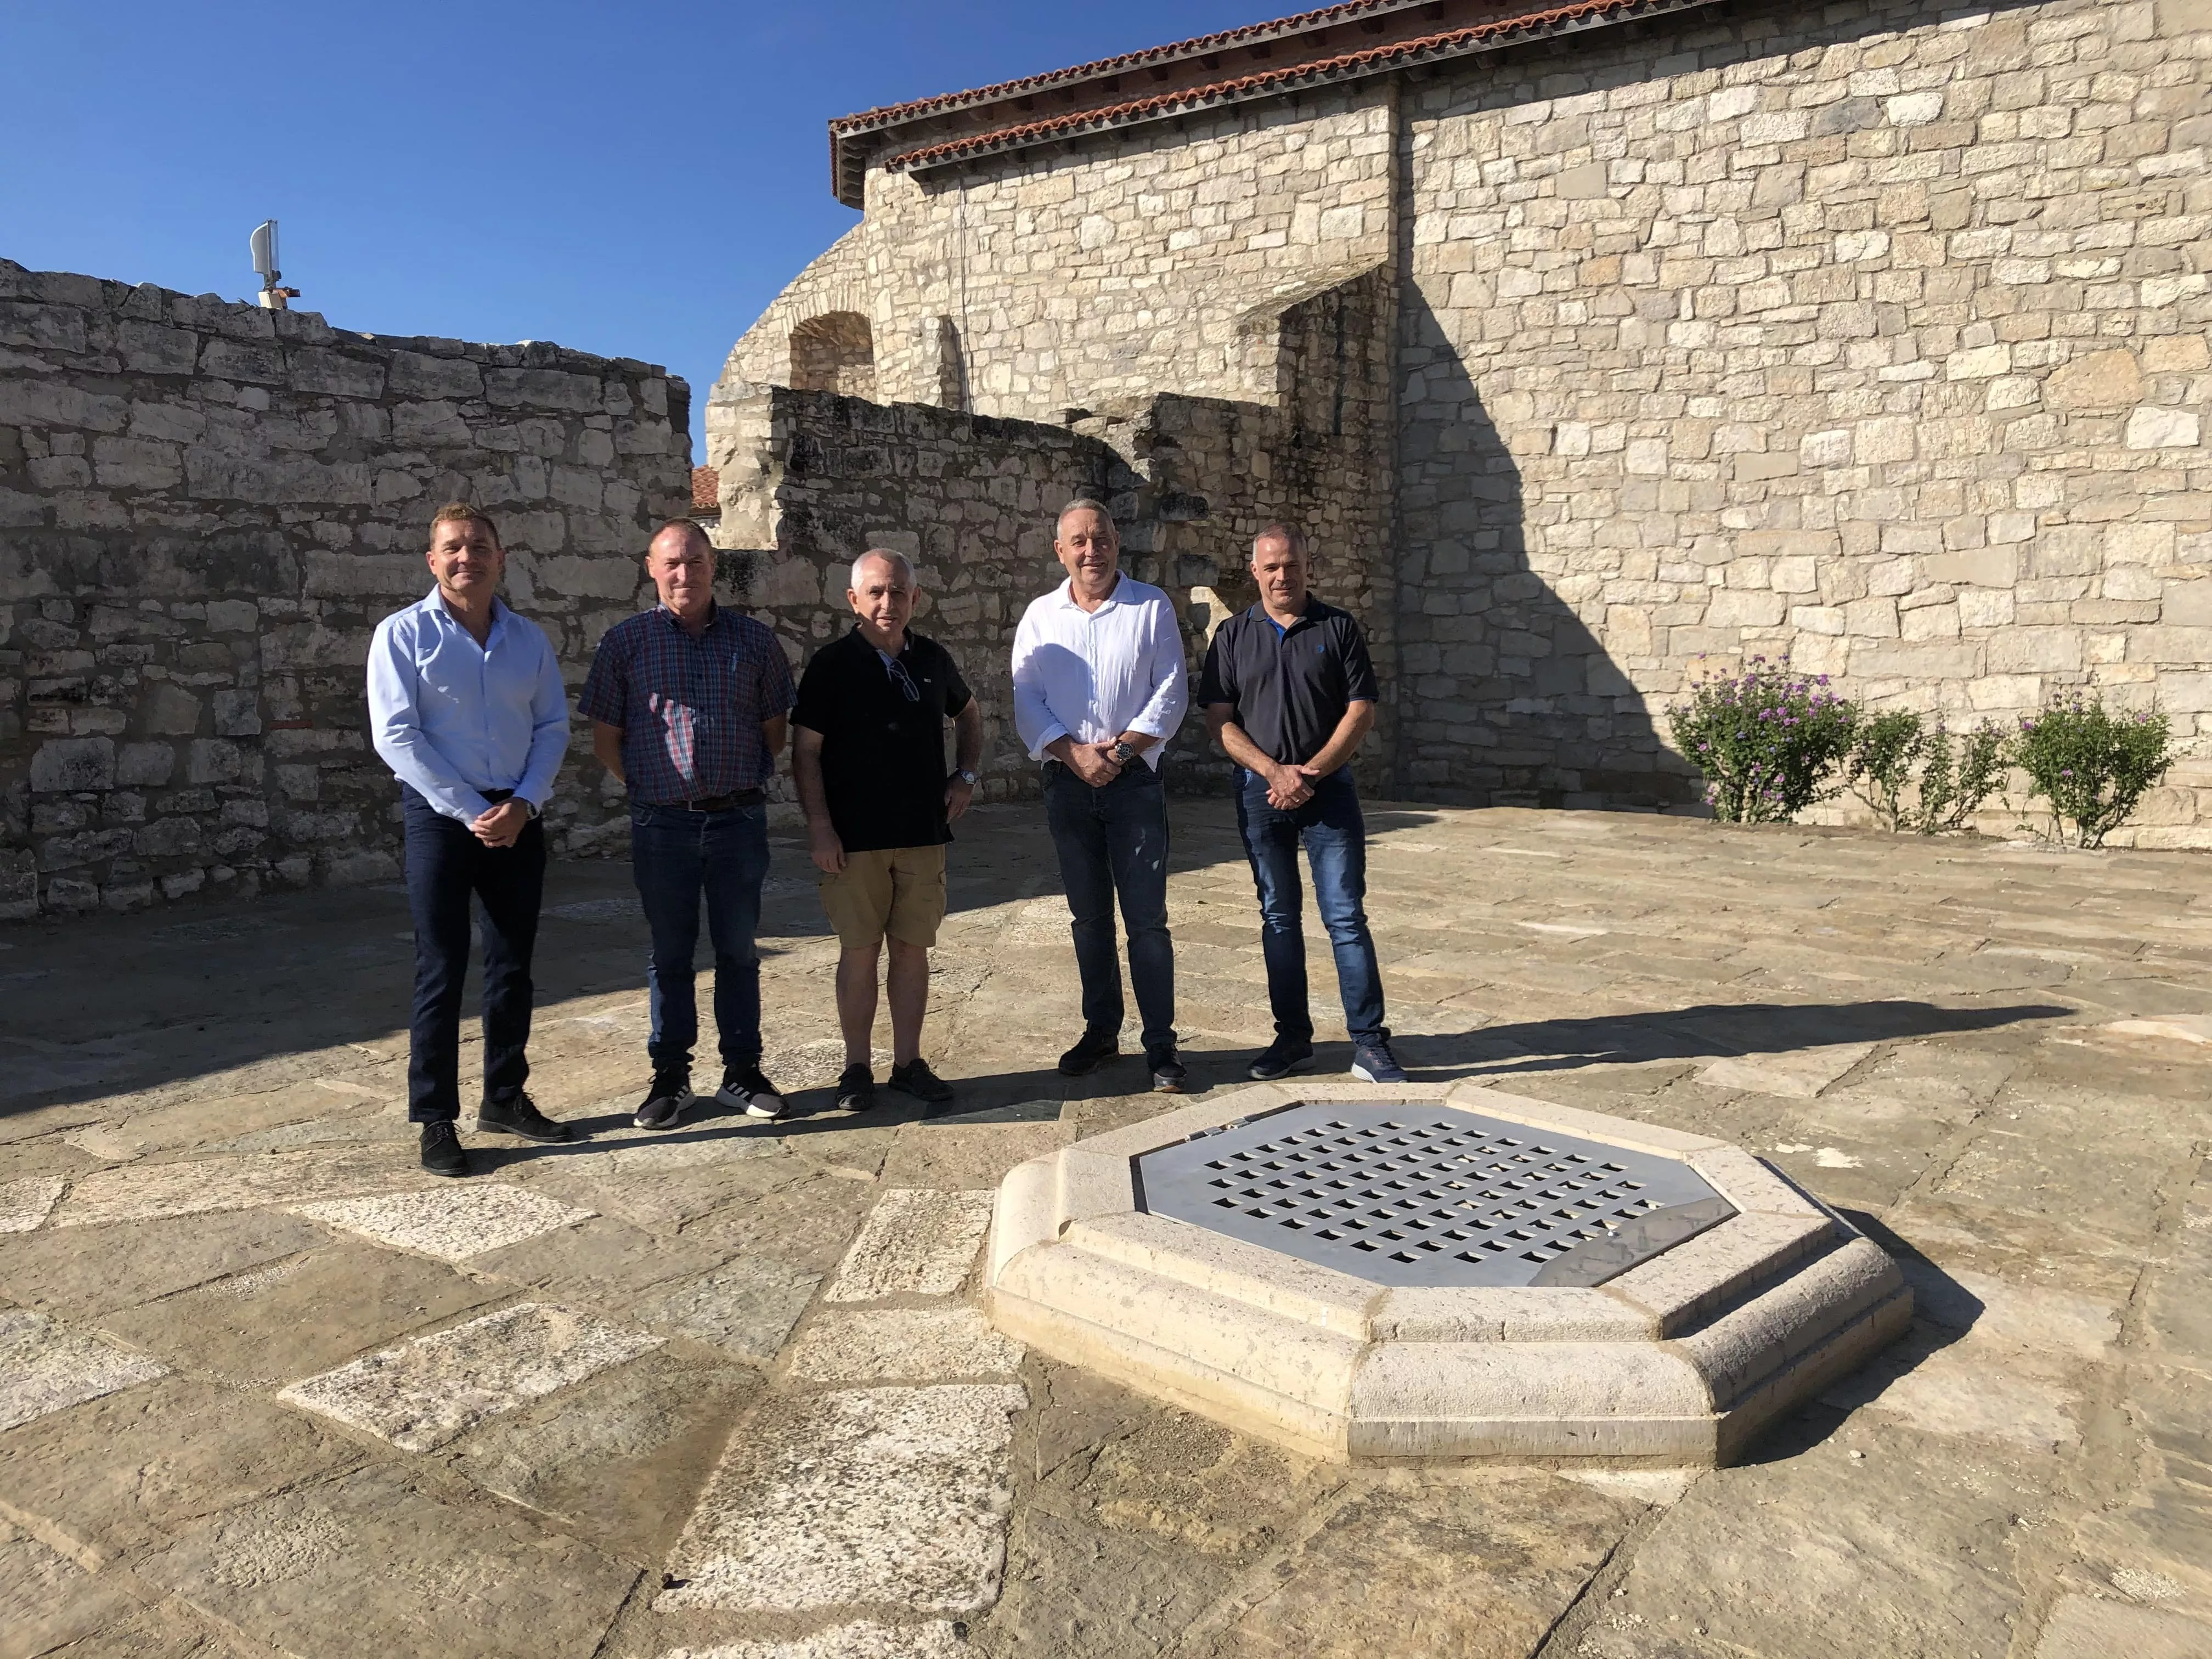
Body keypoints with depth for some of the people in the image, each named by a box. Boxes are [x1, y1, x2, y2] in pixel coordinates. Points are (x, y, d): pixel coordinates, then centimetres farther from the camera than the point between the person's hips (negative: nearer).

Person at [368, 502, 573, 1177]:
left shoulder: (530, 639, 8)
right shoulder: (404, 634, -3)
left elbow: (553, 727, 6)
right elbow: (395, 735, -10)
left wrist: (523, 804, -10)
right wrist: (472, 812, -13)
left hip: (518, 820, 4)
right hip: (440, 817, -4)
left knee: (512, 968, 10)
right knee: (442, 972, -1)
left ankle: (505, 1099, 23)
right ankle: (436, 1121, 7)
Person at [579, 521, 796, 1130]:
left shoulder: (753, 640, 5)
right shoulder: (627, 641, 2)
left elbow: (774, 727, 11)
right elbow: (605, 737, 5)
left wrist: (748, 784, 5)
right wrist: (650, 787, 2)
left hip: (739, 820, 1)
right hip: (663, 823, -1)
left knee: (738, 951, 9)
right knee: (669, 954, 9)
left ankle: (742, 1072, 20)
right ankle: (670, 1075, 20)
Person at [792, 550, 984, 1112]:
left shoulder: (933, 659, 7)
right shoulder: (832, 665, -5)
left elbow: (969, 714, 25)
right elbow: (806, 751, -5)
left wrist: (966, 774, 10)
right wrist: (820, 828, -11)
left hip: (924, 833, 3)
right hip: (855, 838, -3)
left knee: (913, 948, 8)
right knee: (859, 951, 3)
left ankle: (909, 1062, 20)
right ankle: (857, 1068, 16)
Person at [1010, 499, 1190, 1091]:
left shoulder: (1152, 608, 2)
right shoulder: (1041, 616, 8)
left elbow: (1171, 693, -2)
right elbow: (1026, 702, 2)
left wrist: (1123, 747, -14)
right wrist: (1074, 754, -12)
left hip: (1134, 780, -3)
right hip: (1068, 782, 3)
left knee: (1147, 917, -4)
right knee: (1088, 916, 10)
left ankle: (1160, 1044, 1)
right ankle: (1101, 1032, 21)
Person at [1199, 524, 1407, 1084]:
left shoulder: (1338, 628, 4)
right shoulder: (1234, 635, 7)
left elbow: (1361, 711, -1)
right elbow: (1220, 721, 1)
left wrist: (1312, 772, -12)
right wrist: (1275, 772, -11)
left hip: (1329, 788, -2)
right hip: (1260, 792, 2)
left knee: (1346, 916, -5)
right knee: (1279, 917, 9)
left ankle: (1369, 1044, -1)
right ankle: (1292, 1038, 18)